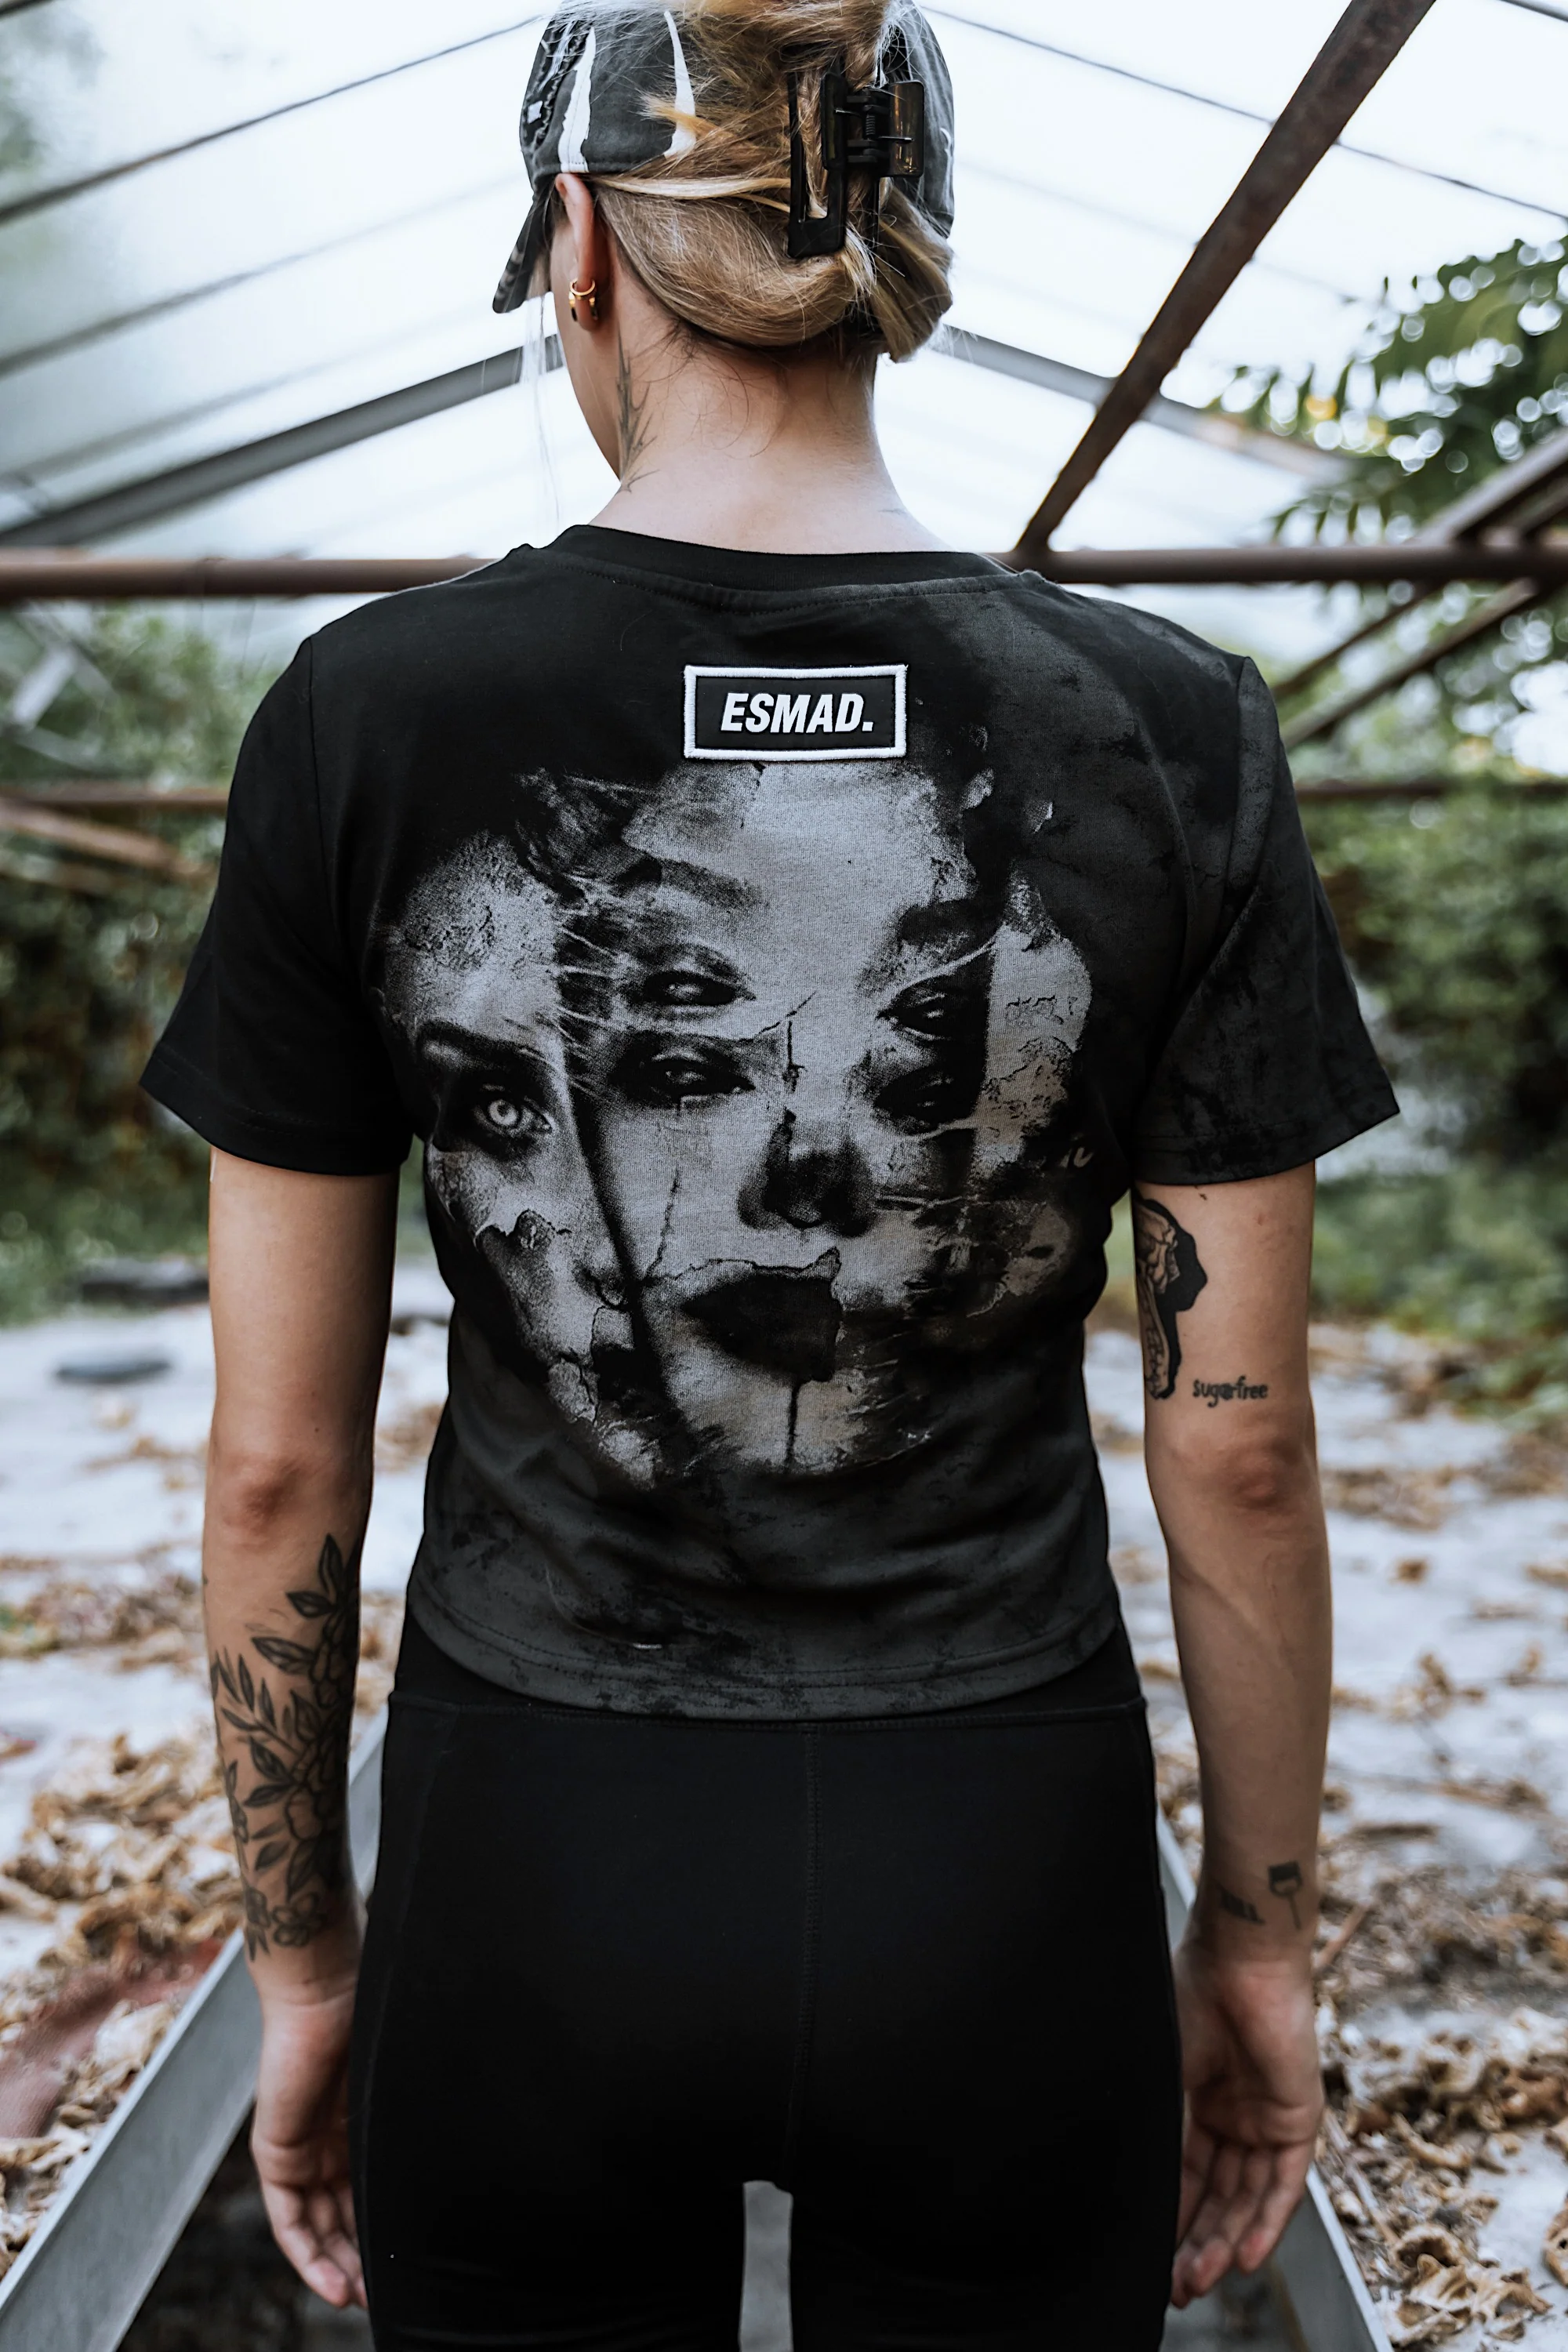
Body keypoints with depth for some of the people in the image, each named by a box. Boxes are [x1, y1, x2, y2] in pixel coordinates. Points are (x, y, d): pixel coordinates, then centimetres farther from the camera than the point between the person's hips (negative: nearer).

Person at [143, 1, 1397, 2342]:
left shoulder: (367, 721, -11)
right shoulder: (1167, 734, -10)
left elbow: (279, 1459, -7)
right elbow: (1238, 1445, -7)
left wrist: (302, 1960, 7)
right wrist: (1259, 1940, 8)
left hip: (532, 1881, 0)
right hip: (997, 1882, 1)